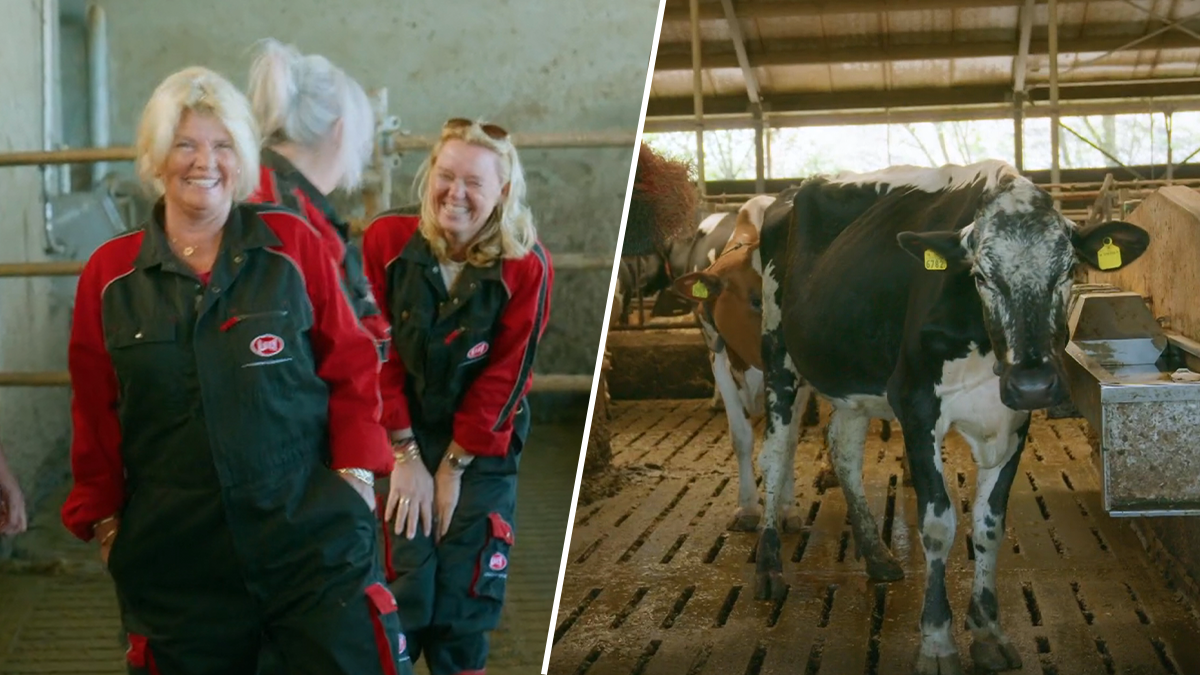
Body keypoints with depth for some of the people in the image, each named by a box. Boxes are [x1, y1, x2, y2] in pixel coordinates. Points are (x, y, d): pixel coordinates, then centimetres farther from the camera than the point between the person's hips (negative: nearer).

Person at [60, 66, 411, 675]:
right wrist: (103, 515, 11)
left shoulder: (291, 245, 0)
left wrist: (356, 466, -2)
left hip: (313, 535, -1)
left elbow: (350, 366, 5)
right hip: (175, 553, 2)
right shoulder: (108, 276, 4)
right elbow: (96, 413, 10)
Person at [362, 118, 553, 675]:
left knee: (464, 609, 2)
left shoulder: (526, 267, -11)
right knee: (402, 600, -6)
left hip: (483, 453, 0)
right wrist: (405, 454, -9)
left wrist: (455, 465, -8)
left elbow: (505, 377, -9)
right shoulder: (386, 241, -8)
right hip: (401, 440, 0)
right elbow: (375, 353, -7)